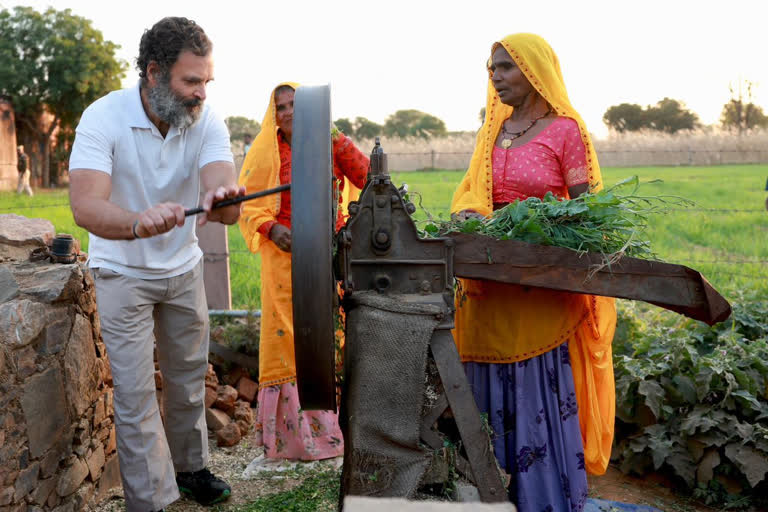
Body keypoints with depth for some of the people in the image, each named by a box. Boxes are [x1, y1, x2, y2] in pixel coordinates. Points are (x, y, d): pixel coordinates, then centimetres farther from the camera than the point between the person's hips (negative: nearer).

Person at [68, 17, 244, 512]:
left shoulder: (207, 122, -14)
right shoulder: (104, 118, -24)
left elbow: (222, 185, -31)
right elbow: (86, 206, -37)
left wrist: (223, 200, -56)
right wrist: (138, 221, -59)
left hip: (183, 269, 4)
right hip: (123, 273, -3)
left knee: (188, 378, 16)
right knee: (135, 395, -3)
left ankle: (189, 467, 37)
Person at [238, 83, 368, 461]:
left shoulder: (331, 145, 7)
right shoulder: (267, 152, 4)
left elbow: (367, 180, -4)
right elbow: (248, 204, 3)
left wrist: (337, 142, -11)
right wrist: (271, 228, -15)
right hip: (287, 257, -1)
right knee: (289, 339, -2)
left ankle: (334, 428, 15)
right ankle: (292, 434, 7)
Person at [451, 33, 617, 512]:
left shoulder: (565, 129, -4)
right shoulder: (494, 131, 14)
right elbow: (471, 188, 14)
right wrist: (468, 213, -9)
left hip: (540, 288, -5)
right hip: (489, 285, 6)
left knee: (540, 394, -1)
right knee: (492, 394, 10)